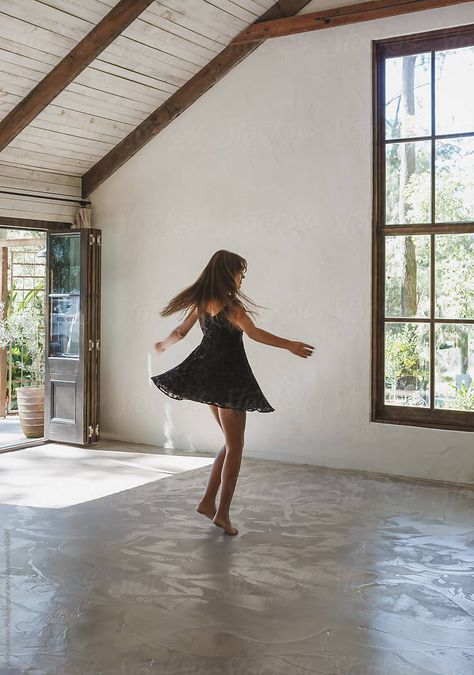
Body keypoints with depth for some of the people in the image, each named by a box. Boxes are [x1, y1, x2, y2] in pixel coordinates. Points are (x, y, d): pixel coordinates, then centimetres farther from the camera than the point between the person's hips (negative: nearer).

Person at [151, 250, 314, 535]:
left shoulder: (202, 302, 8)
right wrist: (289, 345, -38)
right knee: (235, 448, 3)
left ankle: (208, 501, 19)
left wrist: (163, 344, 40)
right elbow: (253, 332, -30)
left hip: (207, 377, 8)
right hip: (229, 379, -8)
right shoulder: (231, 304, -14)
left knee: (231, 444, 19)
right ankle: (223, 512, 6)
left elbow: (181, 331, 20)